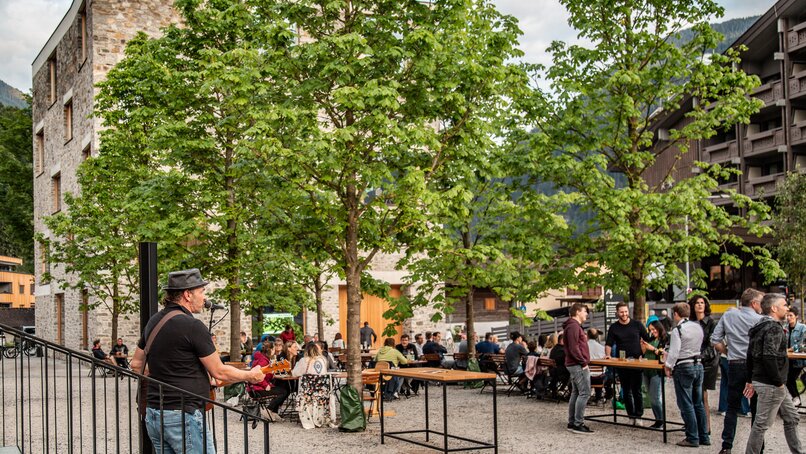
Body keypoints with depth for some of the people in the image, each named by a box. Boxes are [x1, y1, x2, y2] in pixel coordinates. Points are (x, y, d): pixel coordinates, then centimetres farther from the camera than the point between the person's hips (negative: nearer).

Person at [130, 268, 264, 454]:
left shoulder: (154, 321, 10)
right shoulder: (193, 326, -15)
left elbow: (136, 364, 20)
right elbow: (219, 372, -9)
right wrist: (250, 376, 6)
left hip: (153, 414, 9)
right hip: (183, 416, -9)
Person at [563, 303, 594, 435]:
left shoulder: (574, 326, 20)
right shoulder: (573, 326, -14)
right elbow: (573, 348, -21)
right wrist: (583, 362, -18)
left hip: (575, 365, 11)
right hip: (578, 365, -11)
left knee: (576, 393, 12)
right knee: (584, 393, -11)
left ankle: (572, 422, 16)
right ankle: (578, 424, -11)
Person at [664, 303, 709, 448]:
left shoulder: (677, 330, -14)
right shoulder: (698, 327, 8)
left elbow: (674, 351, -17)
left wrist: (668, 366, -3)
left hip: (683, 368, -7)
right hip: (698, 364, 7)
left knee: (686, 405, 0)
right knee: (698, 404, 14)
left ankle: (692, 438, 2)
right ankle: (704, 437, 17)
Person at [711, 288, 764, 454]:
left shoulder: (728, 315, 4)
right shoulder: (760, 320, -6)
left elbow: (715, 340, 3)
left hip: (735, 365, 3)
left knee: (732, 407, 10)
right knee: (756, 409, 7)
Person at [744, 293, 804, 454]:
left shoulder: (759, 327, 13)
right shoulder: (774, 328, -17)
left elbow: (750, 355, 18)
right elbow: (769, 356, -28)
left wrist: (750, 380, 21)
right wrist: (779, 381, -19)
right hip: (770, 384, -10)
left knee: (791, 418, 18)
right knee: (762, 424, -2)